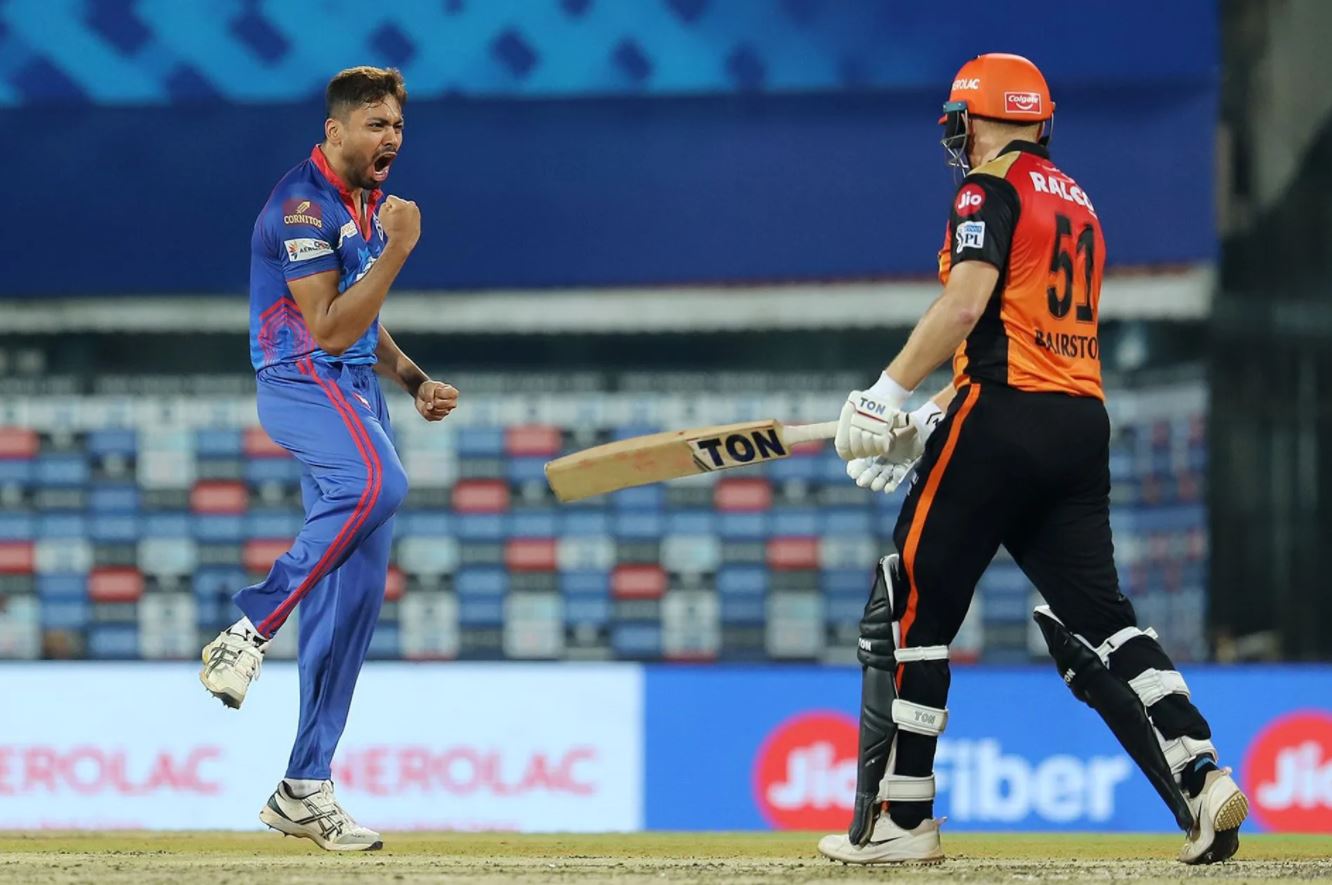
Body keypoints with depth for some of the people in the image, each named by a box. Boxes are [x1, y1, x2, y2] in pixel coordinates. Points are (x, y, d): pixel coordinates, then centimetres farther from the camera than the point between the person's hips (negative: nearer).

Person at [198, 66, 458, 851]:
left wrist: (416, 381, 11)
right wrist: (396, 250, -19)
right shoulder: (304, 205, -12)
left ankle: (305, 791, 5)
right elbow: (330, 330, -18)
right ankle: (251, 631, -29)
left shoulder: (367, 203, 17)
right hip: (302, 383, -9)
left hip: (358, 395, 9)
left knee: (356, 592, 3)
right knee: (378, 484, -39)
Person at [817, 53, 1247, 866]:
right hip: (1084, 423, 8)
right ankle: (1199, 776, -13)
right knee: (1095, 613, 4)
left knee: (909, 610, 1)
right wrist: (925, 425, 23)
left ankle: (900, 821, 2)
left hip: (1002, 419, -8)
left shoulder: (994, 187, -2)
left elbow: (967, 301, -18)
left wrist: (887, 398, -17)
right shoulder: (1076, 202, 23)